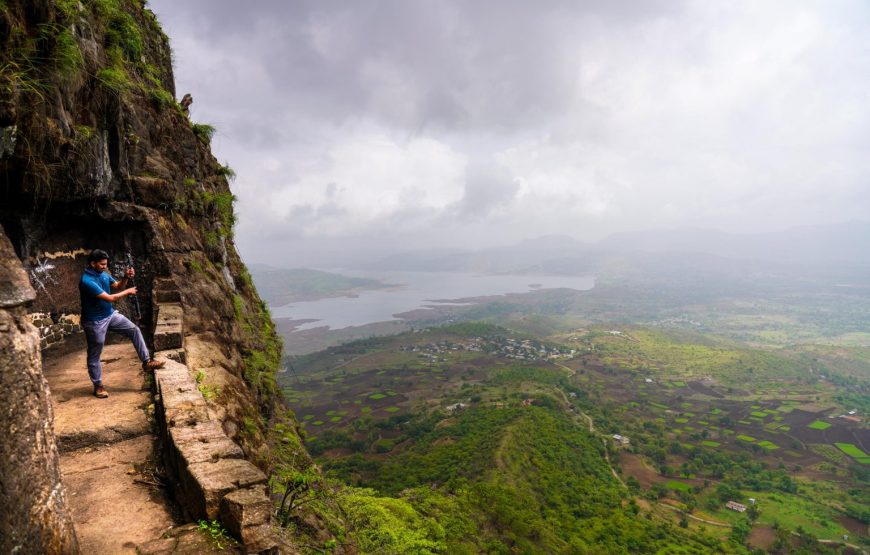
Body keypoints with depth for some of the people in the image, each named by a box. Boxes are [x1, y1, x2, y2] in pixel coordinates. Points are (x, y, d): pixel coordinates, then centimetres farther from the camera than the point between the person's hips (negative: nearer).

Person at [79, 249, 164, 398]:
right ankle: (98, 386, 19)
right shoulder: (87, 281, -28)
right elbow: (109, 298, -29)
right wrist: (128, 292, -15)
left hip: (110, 314, 7)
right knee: (94, 355, 7)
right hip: (95, 321, -7)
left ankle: (146, 361, 5)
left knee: (134, 330, -1)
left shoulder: (104, 274, -2)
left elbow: (117, 286, 11)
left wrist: (126, 278, -9)